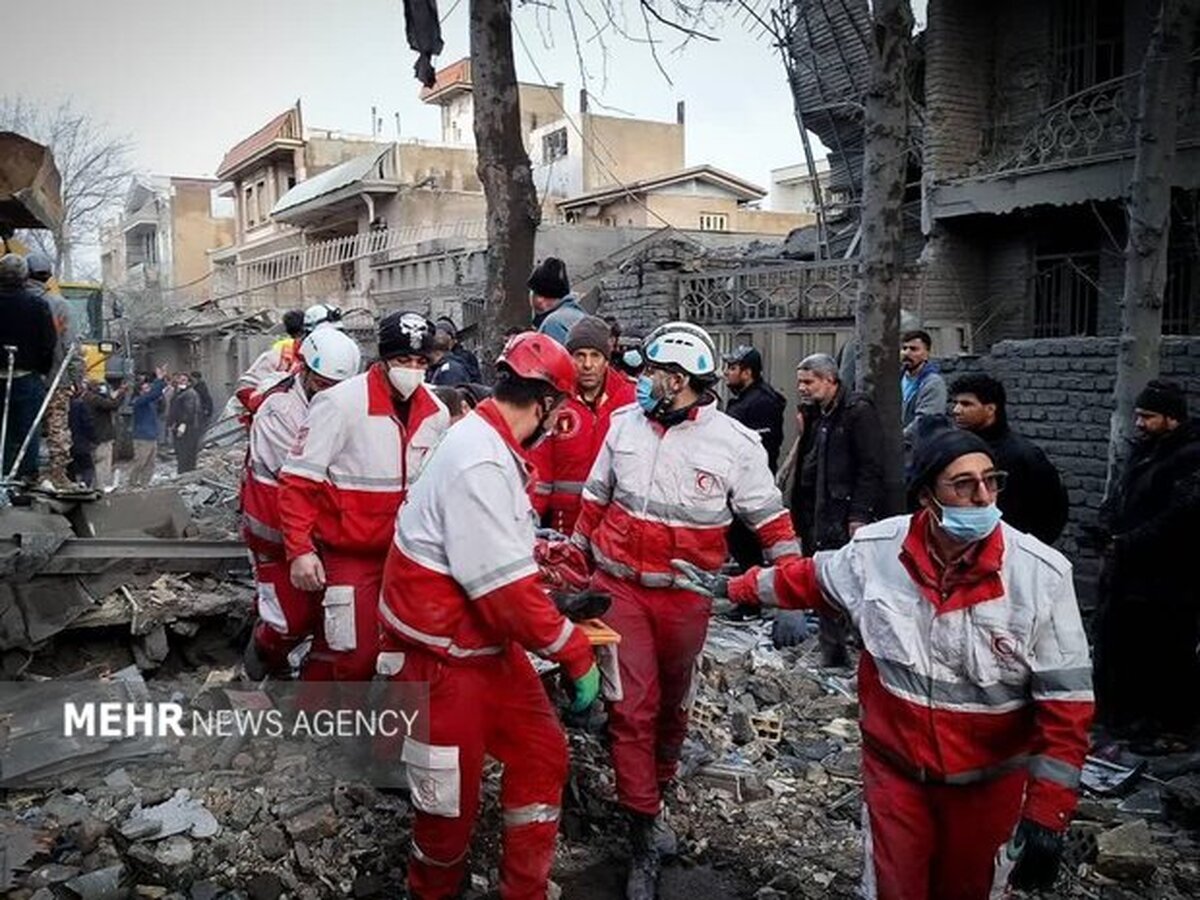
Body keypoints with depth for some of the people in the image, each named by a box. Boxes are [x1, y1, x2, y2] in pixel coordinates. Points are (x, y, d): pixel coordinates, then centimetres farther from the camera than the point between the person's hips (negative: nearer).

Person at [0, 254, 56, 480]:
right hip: (27, 378, -2)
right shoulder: (37, 305, -7)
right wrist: (42, 372, 5)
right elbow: (49, 343, -7)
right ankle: (27, 474, 0)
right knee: (27, 430, 2)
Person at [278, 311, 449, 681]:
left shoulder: (437, 414, 2)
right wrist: (299, 550, -17)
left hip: (401, 552, 6)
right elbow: (298, 481, -13)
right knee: (355, 654, -6)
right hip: (347, 553, -5)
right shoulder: (340, 403, -15)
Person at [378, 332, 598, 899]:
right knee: (452, 798, 8)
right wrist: (576, 653, -19)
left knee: (542, 753, 14)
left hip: (487, 644, 10)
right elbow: (506, 590, -29)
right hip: (442, 658, -9)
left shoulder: (490, 447, 5)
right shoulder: (480, 464, -27)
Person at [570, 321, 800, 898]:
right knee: (631, 706, -3)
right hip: (619, 586, 1)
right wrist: (575, 561, 16)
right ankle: (645, 834, 9)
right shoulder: (624, 423, -2)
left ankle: (654, 793, 43)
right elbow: (594, 499, 11)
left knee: (670, 704, 17)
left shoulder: (734, 442, -10)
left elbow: (769, 520, -1)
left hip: (685, 597, -1)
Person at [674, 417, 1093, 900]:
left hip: (988, 780, 0)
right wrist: (733, 588, 16)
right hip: (894, 765, 1)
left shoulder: (1040, 574, -21)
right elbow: (810, 578, 8)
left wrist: (1048, 814, -18)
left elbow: (1065, 704, -16)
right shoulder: (876, 549, -14)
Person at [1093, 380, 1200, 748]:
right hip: (1125, 572, 9)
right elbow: (1119, 497, 21)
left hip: (1166, 580, -9)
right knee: (1115, 642, 17)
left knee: (1165, 655, 0)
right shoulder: (1143, 450, 13)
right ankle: (1116, 714, 32)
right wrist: (1108, 527, 0)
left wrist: (1127, 543, -17)